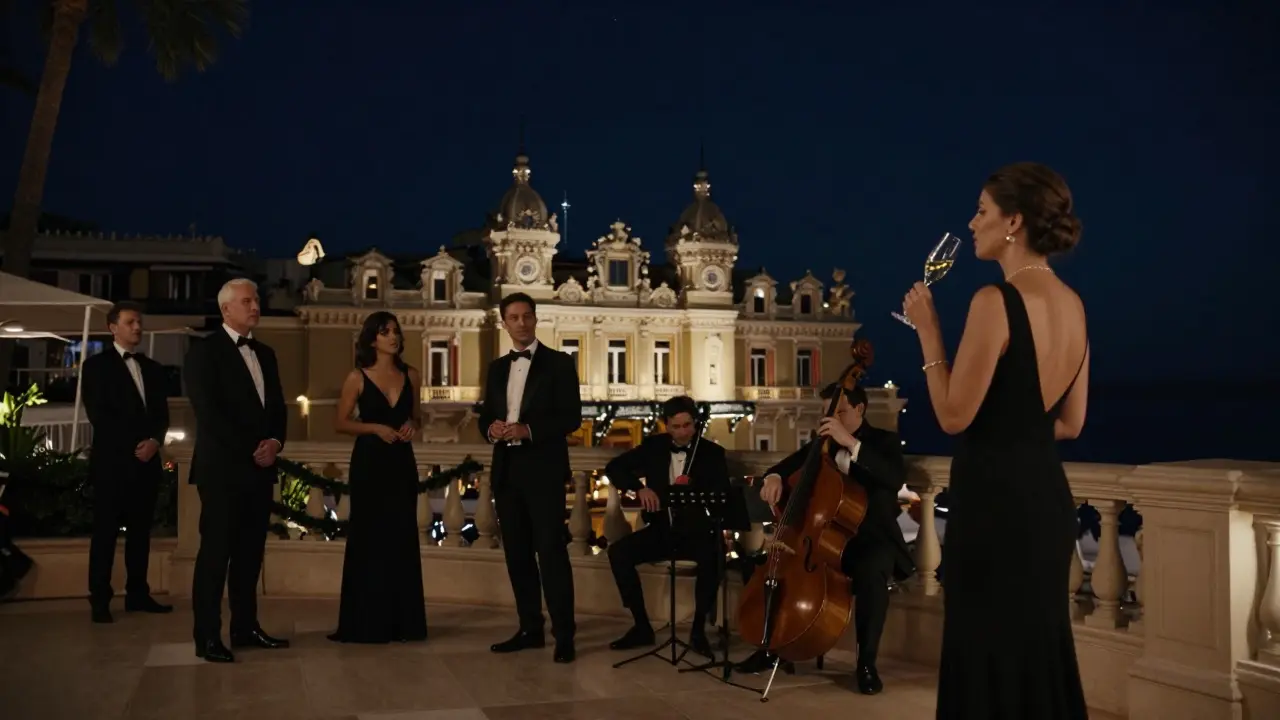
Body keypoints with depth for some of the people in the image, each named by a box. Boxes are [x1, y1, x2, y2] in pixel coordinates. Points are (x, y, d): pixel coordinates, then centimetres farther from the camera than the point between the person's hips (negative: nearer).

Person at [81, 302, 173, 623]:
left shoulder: (153, 368, 17)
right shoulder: (97, 365, 1)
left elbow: (162, 414, 12)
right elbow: (98, 414, -8)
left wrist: (154, 441, -8)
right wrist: (135, 444, -13)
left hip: (147, 461, 5)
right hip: (113, 461, -5)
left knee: (141, 531, 7)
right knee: (105, 532, -2)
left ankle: (138, 594, 13)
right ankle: (100, 599, 2)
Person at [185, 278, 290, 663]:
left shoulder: (265, 354, 17)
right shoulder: (204, 350, -4)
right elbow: (208, 412, -13)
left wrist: (274, 442, -5)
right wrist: (251, 450, -14)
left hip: (260, 468, 7)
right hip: (223, 468, -6)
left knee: (250, 552, 10)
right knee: (216, 552, -4)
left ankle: (246, 627, 18)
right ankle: (207, 636, 0)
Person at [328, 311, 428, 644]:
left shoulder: (410, 376, 7)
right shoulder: (358, 377, -3)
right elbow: (340, 422, -2)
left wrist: (411, 425, -3)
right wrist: (375, 428, -15)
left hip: (402, 463, 4)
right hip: (369, 464, -4)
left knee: (402, 539, 5)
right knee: (368, 539, 0)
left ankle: (402, 620, 13)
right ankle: (366, 622, 9)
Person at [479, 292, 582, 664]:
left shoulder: (559, 363, -1)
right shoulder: (497, 368, 16)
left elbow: (572, 417, -8)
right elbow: (486, 415, 16)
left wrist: (528, 430, -19)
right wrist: (491, 428, -7)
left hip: (543, 470, -6)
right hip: (506, 471, 6)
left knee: (551, 550, -8)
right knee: (517, 552, 10)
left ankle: (564, 634, -4)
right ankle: (530, 628, 19)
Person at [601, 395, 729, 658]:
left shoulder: (712, 453, 0)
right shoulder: (654, 446, 5)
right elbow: (613, 467, 4)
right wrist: (639, 487, -14)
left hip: (697, 531, -3)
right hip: (662, 529, 3)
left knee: (713, 556, -36)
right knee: (618, 552, -22)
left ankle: (698, 629, -16)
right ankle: (642, 626, -9)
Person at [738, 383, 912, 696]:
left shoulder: (883, 441, -6)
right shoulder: (823, 443, 9)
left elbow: (896, 479, -26)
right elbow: (791, 464, 14)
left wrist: (851, 443, -33)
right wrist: (774, 476, -12)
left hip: (872, 538, -5)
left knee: (871, 571, -36)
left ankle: (866, 661, -20)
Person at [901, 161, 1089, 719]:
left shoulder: (995, 301, -18)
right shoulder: (1072, 304, 8)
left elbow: (954, 416, -16)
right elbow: (1069, 423, 13)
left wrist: (927, 332, -9)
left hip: (996, 496, -8)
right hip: (1047, 494, 9)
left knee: (991, 653, 4)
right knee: (1038, 646, 19)